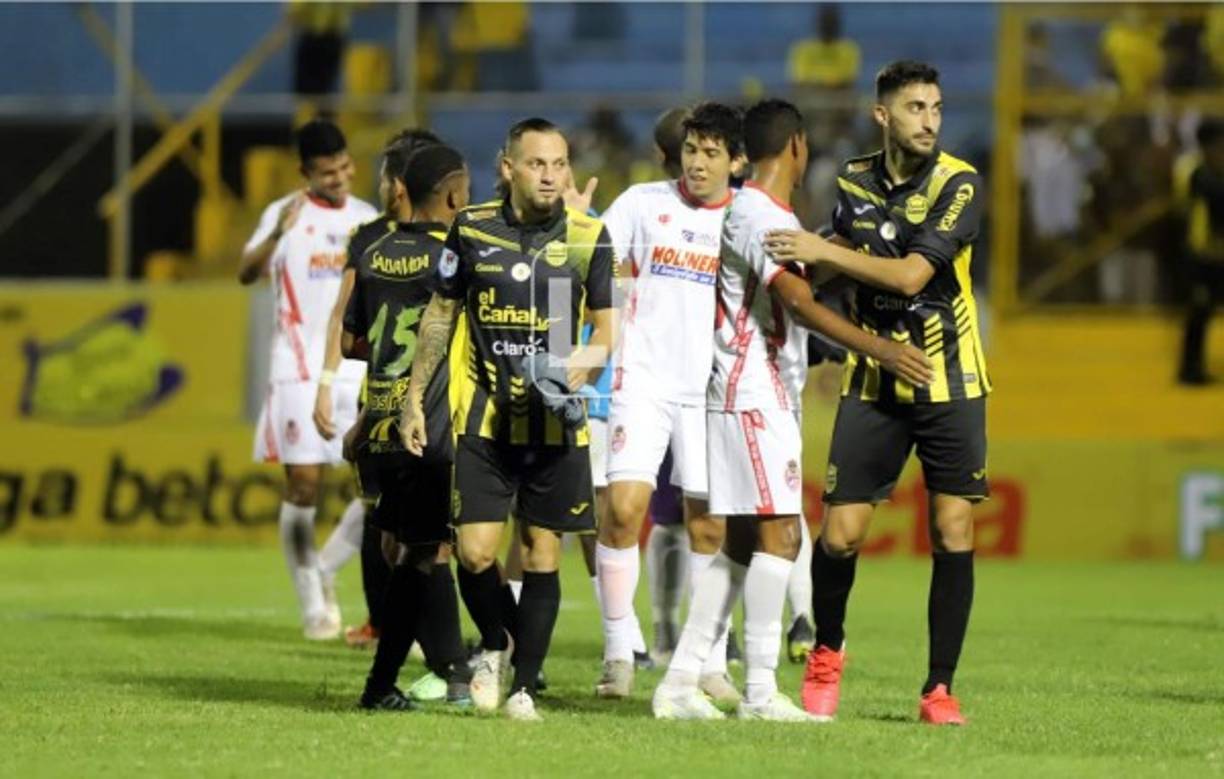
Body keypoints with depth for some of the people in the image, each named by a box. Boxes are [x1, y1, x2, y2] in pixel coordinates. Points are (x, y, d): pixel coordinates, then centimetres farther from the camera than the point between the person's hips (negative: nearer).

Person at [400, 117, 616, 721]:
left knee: (542, 556, 2)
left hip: (555, 422, 0)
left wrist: (574, 372, -16)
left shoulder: (589, 237, -2)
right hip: (483, 416, 0)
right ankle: (494, 646, 21)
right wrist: (415, 396, 11)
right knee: (475, 552, -8)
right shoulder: (472, 229, 0)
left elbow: (607, 331, 3)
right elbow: (441, 314, 12)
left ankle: (524, 686, 12)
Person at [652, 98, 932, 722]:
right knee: (778, 533, -12)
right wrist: (878, 349, -29)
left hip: (769, 395, 10)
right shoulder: (757, 215, -15)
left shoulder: (772, 214, 17)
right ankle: (760, 691, -12)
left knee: (742, 540, 9)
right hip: (754, 394, -10)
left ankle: (680, 682, 9)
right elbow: (800, 303, -25)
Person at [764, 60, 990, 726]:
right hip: (872, 384, 3)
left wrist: (823, 250, -21)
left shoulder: (959, 185, -11)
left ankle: (939, 689, 1)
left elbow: (910, 275, -21)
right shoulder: (854, 181, 3)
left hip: (949, 382, -3)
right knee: (840, 533, -4)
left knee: (953, 533, -8)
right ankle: (826, 653, 22)